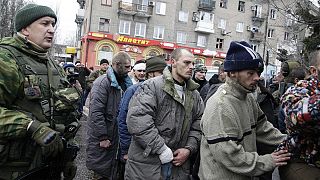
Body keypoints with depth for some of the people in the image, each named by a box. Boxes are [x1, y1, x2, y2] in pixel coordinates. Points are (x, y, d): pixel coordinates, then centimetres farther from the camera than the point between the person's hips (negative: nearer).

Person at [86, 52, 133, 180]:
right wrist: (103, 137, -19)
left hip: (117, 135, 7)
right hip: (102, 137, -6)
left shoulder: (125, 83, 7)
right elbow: (96, 112, -21)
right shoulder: (103, 82, -16)